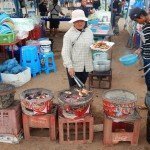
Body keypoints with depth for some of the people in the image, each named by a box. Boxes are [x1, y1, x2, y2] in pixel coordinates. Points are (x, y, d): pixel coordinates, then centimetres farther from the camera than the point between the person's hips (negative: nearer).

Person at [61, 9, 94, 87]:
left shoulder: (89, 32, 6)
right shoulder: (69, 34, -10)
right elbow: (65, 52, -13)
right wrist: (70, 66, -21)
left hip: (86, 66, 5)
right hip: (74, 67, -4)